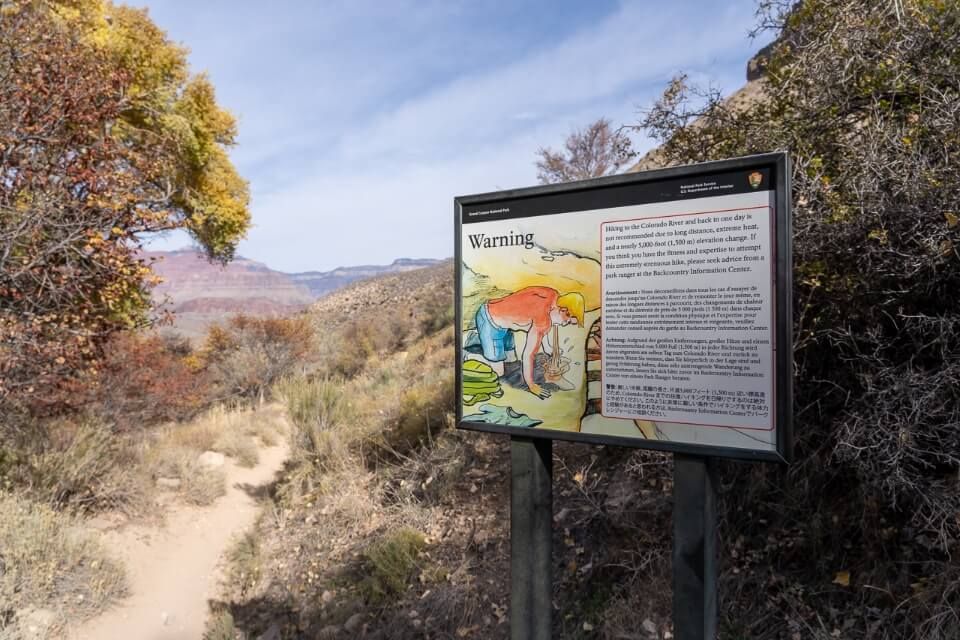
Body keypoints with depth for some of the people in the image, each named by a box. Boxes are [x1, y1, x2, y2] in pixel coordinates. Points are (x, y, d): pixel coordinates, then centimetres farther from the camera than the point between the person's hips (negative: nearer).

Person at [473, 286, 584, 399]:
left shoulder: (554, 295, -7)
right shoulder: (544, 321, -30)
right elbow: (528, 356, -22)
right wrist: (531, 386, -9)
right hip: (490, 323, -9)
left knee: (510, 361, 19)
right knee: (497, 372, -2)